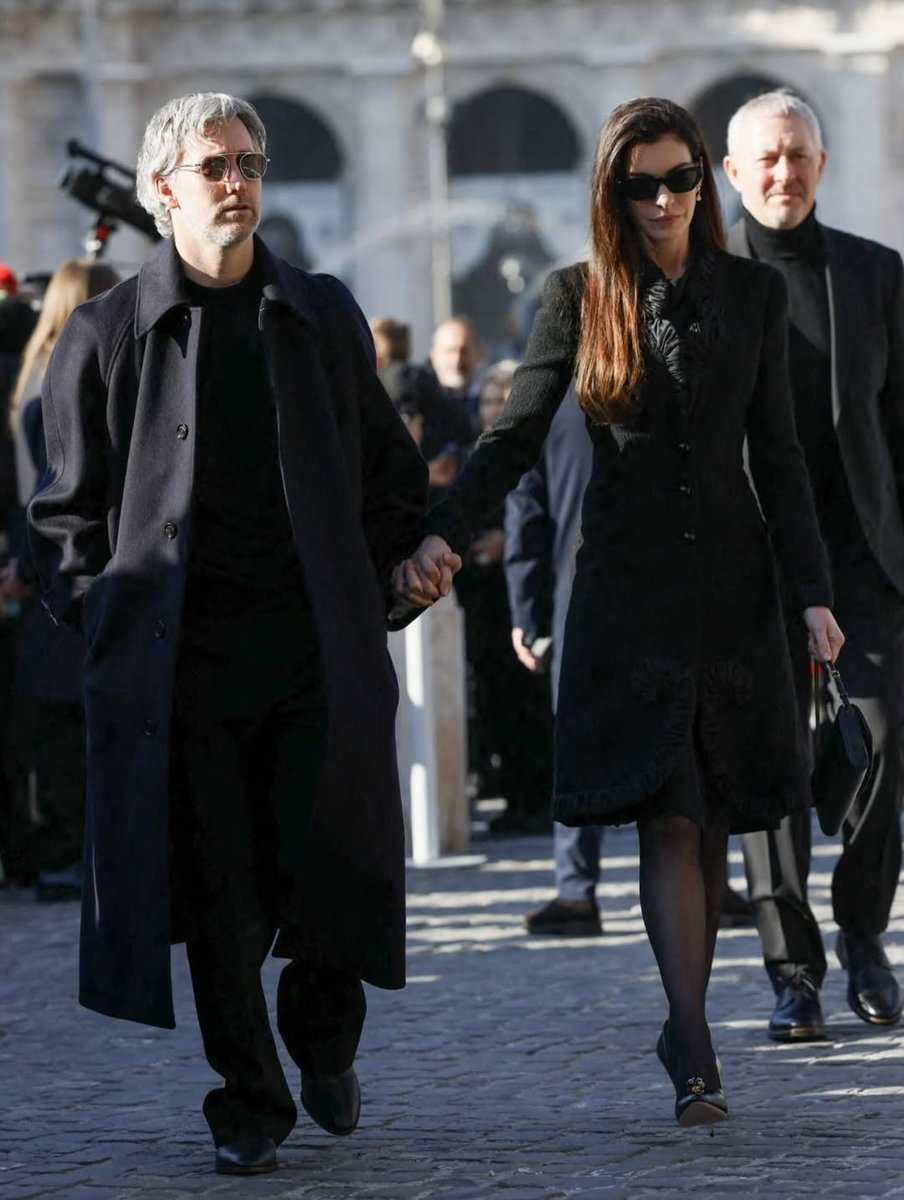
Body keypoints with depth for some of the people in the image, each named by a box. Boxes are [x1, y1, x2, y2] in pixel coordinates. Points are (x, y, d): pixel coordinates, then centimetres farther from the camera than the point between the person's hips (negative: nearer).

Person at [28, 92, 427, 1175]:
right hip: (179, 657, -1)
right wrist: (104, 618, -2)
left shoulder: (324, 318, 10)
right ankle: (248, 1103, 13)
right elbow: (68, 510, 9)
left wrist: (368, 601, 8)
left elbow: (393, 477, 17)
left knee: (331, 872, -2)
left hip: (318, 645, 1)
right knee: (213, 891, 1)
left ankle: (324, 1044, 27)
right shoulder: (106, 335, 4)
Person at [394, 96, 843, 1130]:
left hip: (731, 581, 2)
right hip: (627, 583, -2)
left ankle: (686, 1028, 19)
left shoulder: (753, 293, 7)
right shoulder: (577, 297, 2)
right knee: (666, 818, -12)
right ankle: (696, 1057, -16)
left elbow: (777, 454, 7)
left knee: (710, 821, 5)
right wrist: (442, 534, -16)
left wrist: (813, 591, 2)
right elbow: (515, 436, -1)